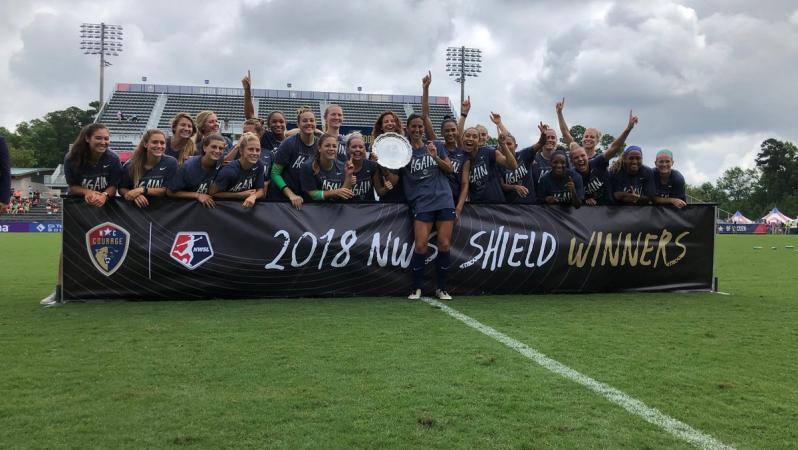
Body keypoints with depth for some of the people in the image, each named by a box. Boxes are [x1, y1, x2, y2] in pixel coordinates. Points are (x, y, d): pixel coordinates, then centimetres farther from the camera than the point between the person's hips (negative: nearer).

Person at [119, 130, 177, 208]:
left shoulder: (171, 163, -4)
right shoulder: (131, 165, 1)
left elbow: (168, 191, -6)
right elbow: (122, 189, 5)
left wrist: (143, 190, -15)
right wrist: (135, 195, -16)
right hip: (135, 206, 2)